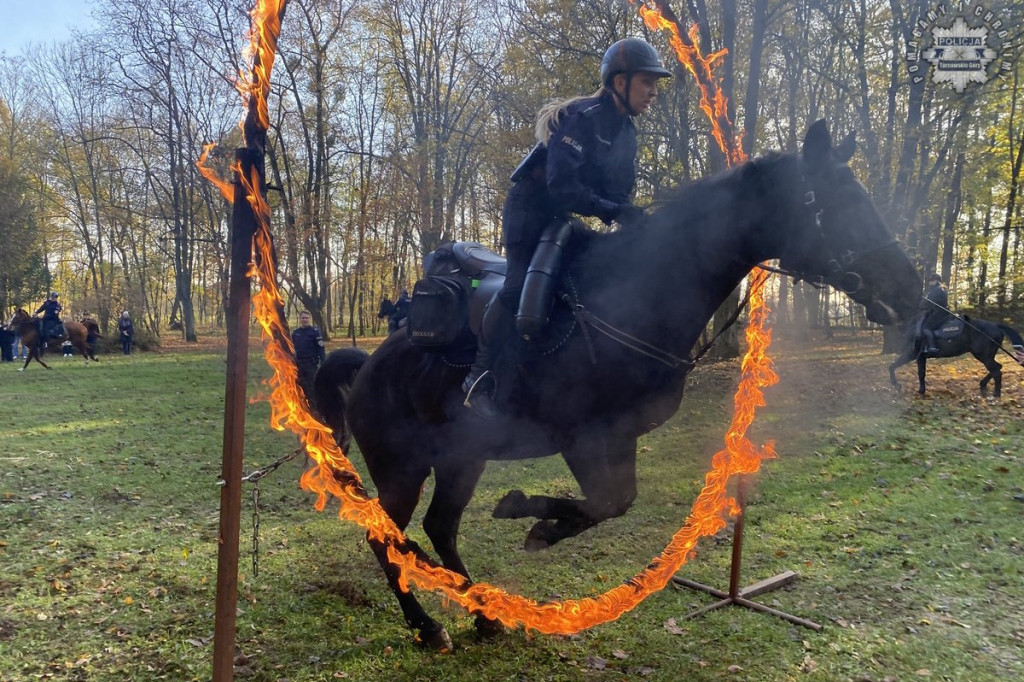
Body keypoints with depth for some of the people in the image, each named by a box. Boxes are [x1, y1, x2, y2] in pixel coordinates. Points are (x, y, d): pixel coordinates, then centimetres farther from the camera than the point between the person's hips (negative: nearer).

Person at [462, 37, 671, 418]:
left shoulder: (626, 133, 7)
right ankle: (479, 377, -12)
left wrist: (627, 215, -11)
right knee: (522, 284, -22)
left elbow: (618, 191, 10)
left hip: (563, 217, 9)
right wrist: (614, 210, -32)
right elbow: (562, 186, -30)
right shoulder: (583, 117, -20)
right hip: (531, 208, -9)